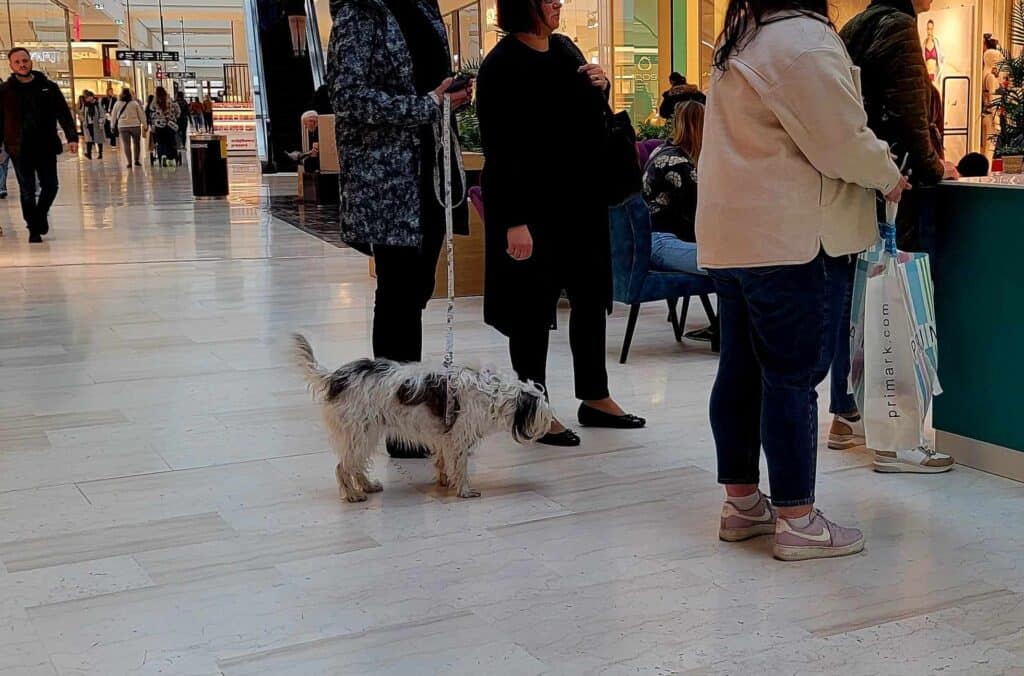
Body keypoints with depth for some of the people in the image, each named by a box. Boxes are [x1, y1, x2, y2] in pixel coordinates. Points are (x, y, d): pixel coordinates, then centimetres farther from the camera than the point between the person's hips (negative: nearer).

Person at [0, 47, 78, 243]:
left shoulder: (48, 87, 3)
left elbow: (64, 114, 2)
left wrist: (72, 137, -10)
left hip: (46, 146, 1)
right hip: (20, 149, -1)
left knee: (50, 186, 3)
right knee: (27, 191, 2)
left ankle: (41, 214, 31)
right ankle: (34, 229, 12)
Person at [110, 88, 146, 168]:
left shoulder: (117, 104, 2)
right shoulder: (135, 103, -2)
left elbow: (113, 116, 9)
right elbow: (141, 115, 0)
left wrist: (113, 126, 20)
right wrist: (144, 125, 7)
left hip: (122, 126, 1)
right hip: (135, 125, -1)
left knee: (126, 144, 3)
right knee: (136, 143, 15)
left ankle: (129, 162, -2)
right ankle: (136, 160, 15)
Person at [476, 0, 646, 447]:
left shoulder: (566, 50, 9)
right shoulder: (501, 65, -13)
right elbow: (499, 151, -17)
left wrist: (601, 88, -1)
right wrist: (514, 221, -22)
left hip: (580, 199, 8)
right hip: (532, 205, -8)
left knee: (591, 297, 14)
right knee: (533, 308, 2)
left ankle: (595, 398, 27)